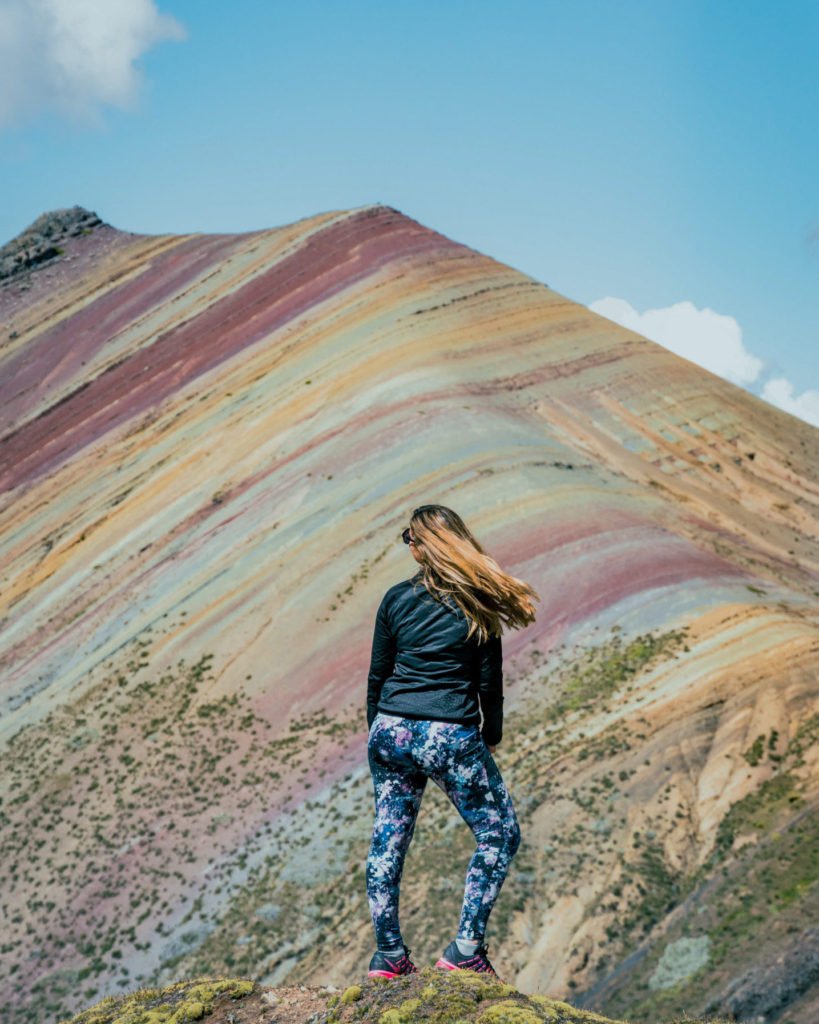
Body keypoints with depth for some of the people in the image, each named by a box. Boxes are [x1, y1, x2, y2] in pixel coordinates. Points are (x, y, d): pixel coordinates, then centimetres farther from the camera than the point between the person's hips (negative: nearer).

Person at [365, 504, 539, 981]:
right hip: (451, 737, -3)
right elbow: (490, 681, 1)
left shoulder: (397, 598, 4)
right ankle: (466, 948, 6)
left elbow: (378, 674, 9)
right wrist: (491, 736, 15)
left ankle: (389, 954, 18)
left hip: (392, 730, 3)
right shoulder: (477, 604, -2)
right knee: (500, 834, 11)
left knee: (388, 839, 14)